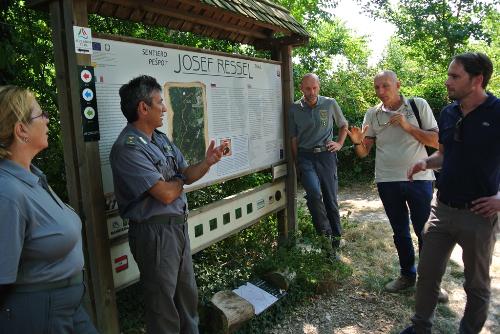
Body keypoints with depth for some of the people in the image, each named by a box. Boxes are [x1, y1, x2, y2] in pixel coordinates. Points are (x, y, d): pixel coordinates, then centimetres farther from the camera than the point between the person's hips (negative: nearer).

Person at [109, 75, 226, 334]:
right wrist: (179, 180, -2)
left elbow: (186, 175, 8)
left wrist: (207, 162, -11)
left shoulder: (161, 138, 8)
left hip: (179, 225, 8)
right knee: (163, 298, 11)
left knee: (187, 292, 23)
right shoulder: (127, 148, -20)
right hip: (154, 232, -8)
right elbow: (166, 193, -23)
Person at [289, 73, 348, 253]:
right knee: (314, 192, -22)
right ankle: (325, 234, -5)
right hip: (305, 156, -1)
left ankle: (336, 237, 20)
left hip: (326, 154, 1)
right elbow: (294, 139, 7)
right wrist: (297, 164, 5)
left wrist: (339, 143, 7)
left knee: (330, 196, 4)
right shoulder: (294, 109, 4)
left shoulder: (330, 104, 5)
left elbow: (343, 125, 21)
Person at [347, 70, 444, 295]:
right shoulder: (372, 114, 4)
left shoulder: (419, 105, -2)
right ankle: (407, 274, 31)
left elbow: (436, 141, -5)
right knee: (400, 232, 14)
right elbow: (363, 152, 3)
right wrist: (357, 142, -20)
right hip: (387, 181, 3)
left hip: (418, 178, -2)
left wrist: (408, 126, -17)